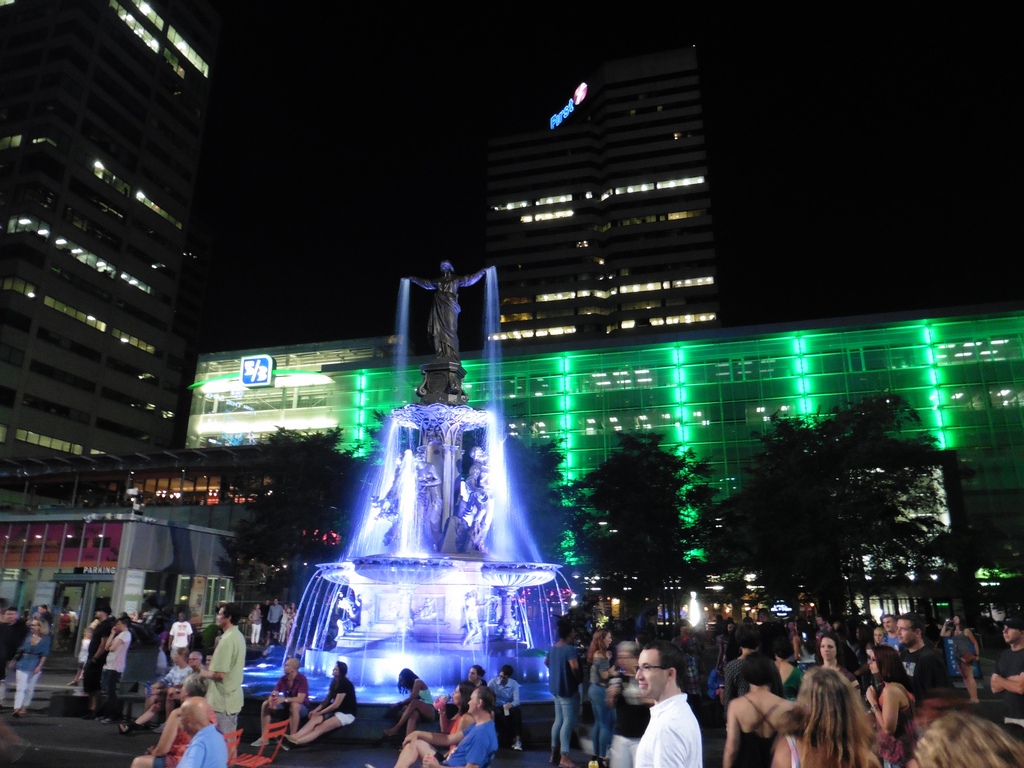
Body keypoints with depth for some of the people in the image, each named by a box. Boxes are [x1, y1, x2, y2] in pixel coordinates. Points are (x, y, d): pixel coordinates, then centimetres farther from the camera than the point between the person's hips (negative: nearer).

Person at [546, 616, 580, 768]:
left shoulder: (554, 648, 10)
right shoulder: (570, 649, -20)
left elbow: (546, 661, 27)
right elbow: (574, 667, -33)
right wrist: (578, 679, -16)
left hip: (556, 688, 10)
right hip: (567, 689, -10)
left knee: (558, 720, 17)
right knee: (569, 721, -4)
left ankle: (554, 753, 23)